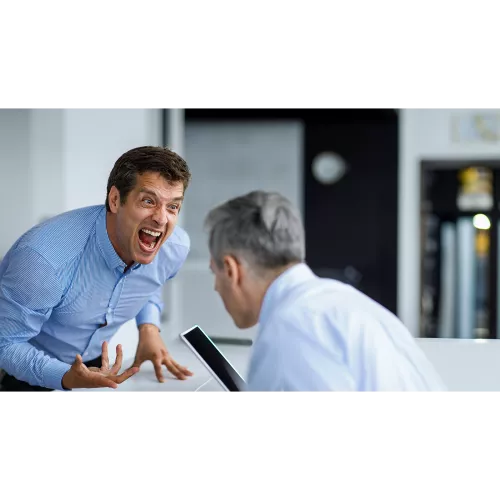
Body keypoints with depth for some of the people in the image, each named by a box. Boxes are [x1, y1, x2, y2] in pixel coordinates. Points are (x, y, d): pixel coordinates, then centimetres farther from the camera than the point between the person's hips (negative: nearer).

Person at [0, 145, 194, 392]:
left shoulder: (176, 247, -15)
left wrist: (149, 325, -7)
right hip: (26, 371, -4)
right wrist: (66, 378, -37)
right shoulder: (45, 256, -33)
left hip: (95, 363, 5)